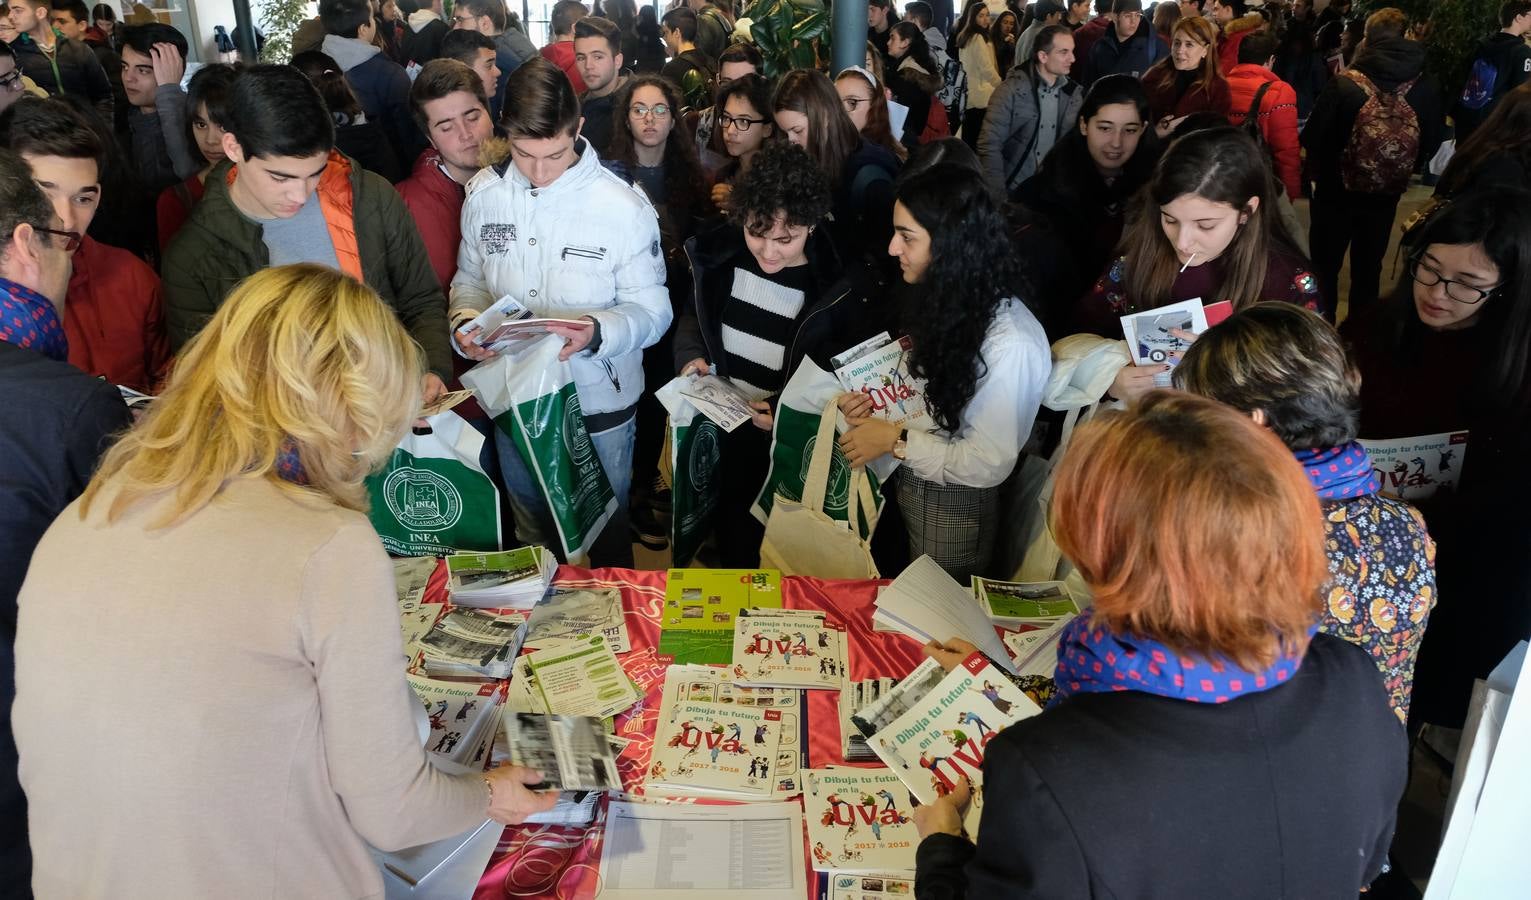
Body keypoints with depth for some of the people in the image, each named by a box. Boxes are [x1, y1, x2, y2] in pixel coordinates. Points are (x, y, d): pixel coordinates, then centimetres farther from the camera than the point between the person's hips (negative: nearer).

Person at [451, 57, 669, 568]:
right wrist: (466, 321, -14)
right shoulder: (483, 193, -5)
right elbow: (470, 277, 8)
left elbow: (652, 310, -14)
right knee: (532, 538, 24)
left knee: (606, 539, 17)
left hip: (599, 404, -3)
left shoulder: (624, 208, -17)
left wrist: (599, 332, -34)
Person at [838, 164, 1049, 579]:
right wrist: (874, 401, -8)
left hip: (953, 509, -7)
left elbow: (990, 463, -24)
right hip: (905, 484, 7)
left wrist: (894, 440, -20)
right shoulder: (940, 297, -4)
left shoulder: (1009, 342, -28)